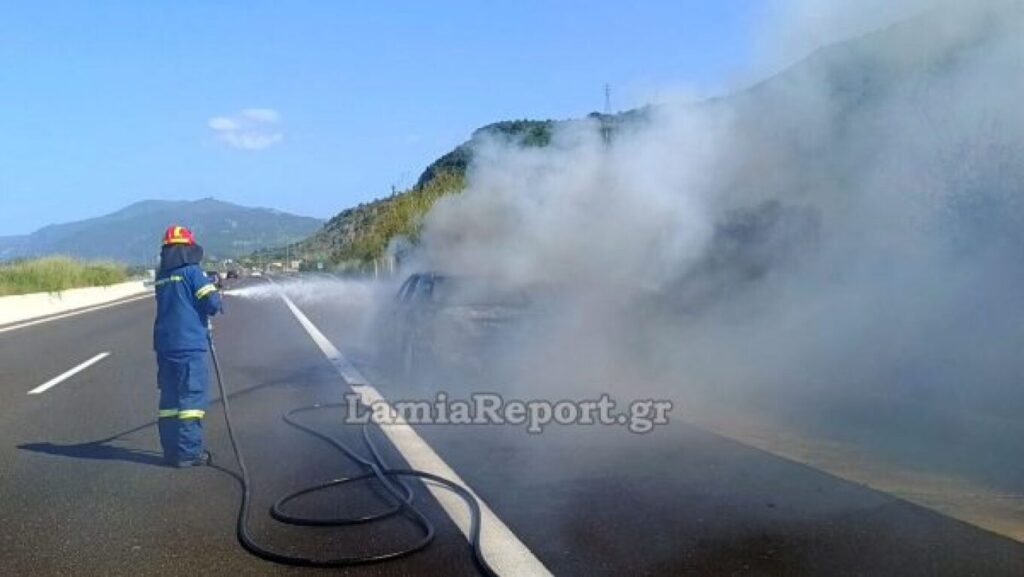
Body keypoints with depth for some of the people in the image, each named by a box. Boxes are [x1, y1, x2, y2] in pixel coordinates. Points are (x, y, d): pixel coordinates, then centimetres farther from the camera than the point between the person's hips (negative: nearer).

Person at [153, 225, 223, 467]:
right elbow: (212, 303, -13)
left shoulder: (161, 276, 12)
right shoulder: (192, 271, -8)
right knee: (192, 397, -4)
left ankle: (171, 450, 15)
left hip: (164, 345, 7)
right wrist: (218, 301, 9)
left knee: (169, 398, 10)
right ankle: (188, 452, -5)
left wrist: (207, 281, 18)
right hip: (190, 345, -7)